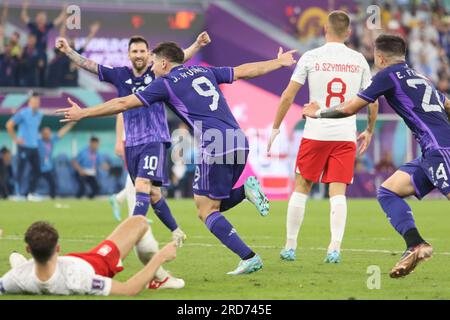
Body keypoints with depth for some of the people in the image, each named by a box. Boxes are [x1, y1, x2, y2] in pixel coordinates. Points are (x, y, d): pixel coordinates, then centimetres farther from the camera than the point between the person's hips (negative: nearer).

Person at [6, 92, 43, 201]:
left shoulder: (39, 115, 9)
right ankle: (18, 193, -4)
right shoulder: (23, 113, -11)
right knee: (21, 169, -7)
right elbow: (9, 125, -11)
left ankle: (31, 193, 16)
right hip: (24, 146, -7)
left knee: (36, 170, 6)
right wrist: (15, 139, -9)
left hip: (34, 146, 7)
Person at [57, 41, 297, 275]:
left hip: (216, 148, -7)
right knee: (214, 205, 20)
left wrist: (82, 113, 12)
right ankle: (246, 190, -5)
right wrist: (279, 62, 43)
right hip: (240, 142, 7)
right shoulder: (204, 71, 22)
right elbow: (245, 71, 28)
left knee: (207, 211, 2)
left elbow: (124, 103, 5)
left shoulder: (166, 83, 5)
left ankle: (249, 258, -9)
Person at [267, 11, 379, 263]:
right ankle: (335, 249, -12)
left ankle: (290, 247, 12)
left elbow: (288, 96, -2)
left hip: (315, 133, -1)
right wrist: (369, 131, 24)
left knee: (301, 188, 10)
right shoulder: (359, 60, 5)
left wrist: (276, 128, 8)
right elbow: (373, 102, 10)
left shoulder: (311, 57, -2)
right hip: (346, 135, 1)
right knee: (338, 192, 1)